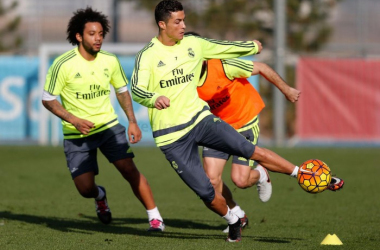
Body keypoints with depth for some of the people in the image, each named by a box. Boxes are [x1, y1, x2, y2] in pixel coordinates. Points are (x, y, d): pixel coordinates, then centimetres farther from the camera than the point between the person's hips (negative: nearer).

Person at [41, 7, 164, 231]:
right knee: (85, 188, -7)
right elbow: (48, 99, -9)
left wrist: (133, 122, 2)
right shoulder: (63, 64, -16)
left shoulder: (110, 61, -4)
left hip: (109, 127, 2)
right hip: (77, 135, -2)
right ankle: (99, 196, 31)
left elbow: (122, 91, 12)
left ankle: (155, 218, -8)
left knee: (129, 169, -16)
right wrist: (73, 120, -20)